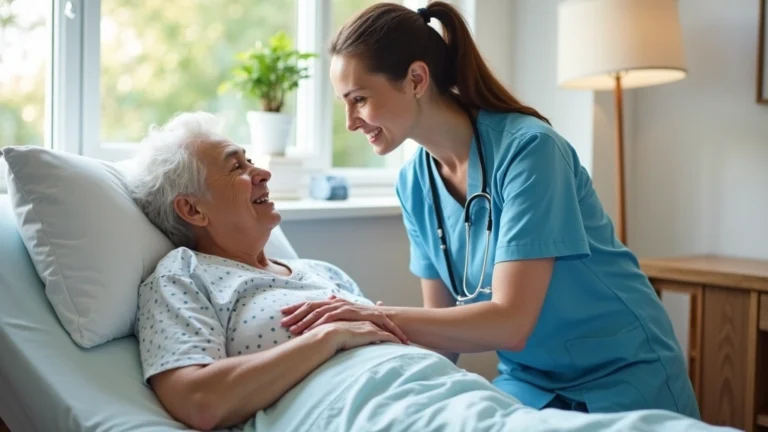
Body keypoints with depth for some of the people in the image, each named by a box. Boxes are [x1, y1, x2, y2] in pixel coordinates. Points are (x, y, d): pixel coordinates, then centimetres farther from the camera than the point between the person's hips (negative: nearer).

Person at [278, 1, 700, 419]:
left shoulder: (527, 147, -21)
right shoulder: (413, 184, -2)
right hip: (528, 386, 5)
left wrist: (380, 317, -28)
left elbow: (511, 323, -26)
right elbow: (445, 324, 2)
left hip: (620, 384, -5)